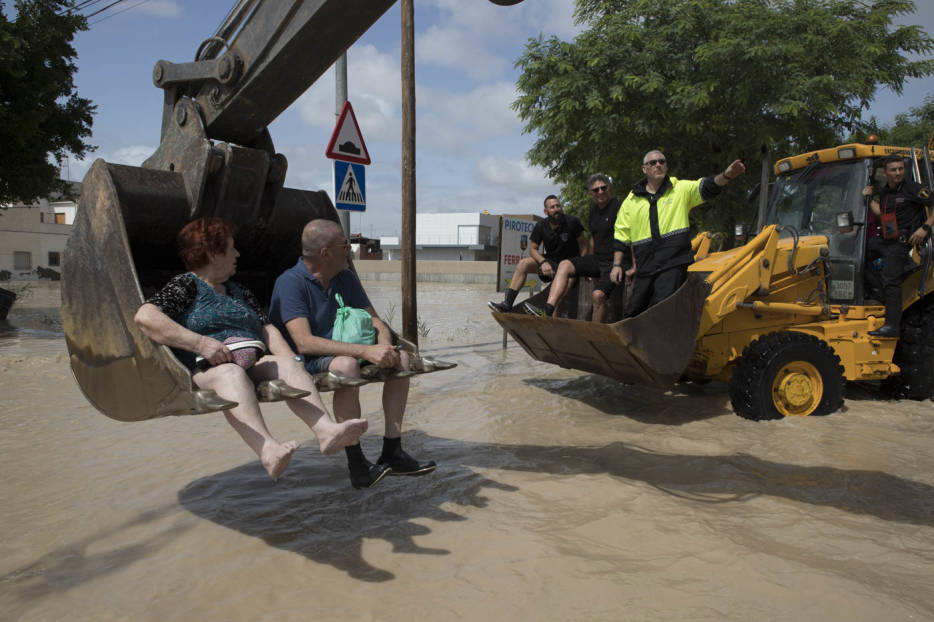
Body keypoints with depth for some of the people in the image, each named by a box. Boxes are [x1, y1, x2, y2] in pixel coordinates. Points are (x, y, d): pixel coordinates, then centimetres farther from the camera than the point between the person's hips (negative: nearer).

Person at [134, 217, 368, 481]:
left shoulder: (240, 292, 28)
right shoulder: (185, 285, 6)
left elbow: (267, 330, 20)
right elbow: (145, 317, -10)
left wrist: (292, 361, -1)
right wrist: (200, 343, -20)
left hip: (253, 364, 6)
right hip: (203, 370, -5)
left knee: (286, 364, -23)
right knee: (231, 373, -37)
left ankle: (326, 430, -49)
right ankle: (269, 451, -62)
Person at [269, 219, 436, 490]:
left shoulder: (346, 279, 7)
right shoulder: (290, 282, -17)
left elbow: (374, 319, 8)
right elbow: (304, 343, -29)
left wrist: (384, 344, -17)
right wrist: (365, 351, -36)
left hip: (341, 353, 8)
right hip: (304, 364, -7)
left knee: (400, 358, -10)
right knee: (346, 365, -37)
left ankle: (392, 451, -10)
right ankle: (357, 466, -28)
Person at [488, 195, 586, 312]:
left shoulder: (572, 222, -10)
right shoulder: (541, 226, -1)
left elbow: (583, 244, -4)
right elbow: (533, 249, 1)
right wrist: (543, 262, -19)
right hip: (550, 260, 3)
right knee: (523, 264, -16)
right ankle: (507, 304, -24)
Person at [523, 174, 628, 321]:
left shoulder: (618, 207, -10)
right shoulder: (594, 208, 14)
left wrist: (634, 267, -16)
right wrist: (588, 266, 21)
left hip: (617, 262, -7)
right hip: (597, 259, 8)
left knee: (598, 295, -28)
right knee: (565, 265, -11)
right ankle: (547, 312, -24)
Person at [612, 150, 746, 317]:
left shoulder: (681, 189, 8)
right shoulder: (632, 200, 11)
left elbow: (706, 187, -7)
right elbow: (621, 234, 13)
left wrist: (726, 176, -28)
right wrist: (617, 265, 8)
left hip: (674, 263, -3)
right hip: (645, 268, 3)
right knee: (633, 313, 8)